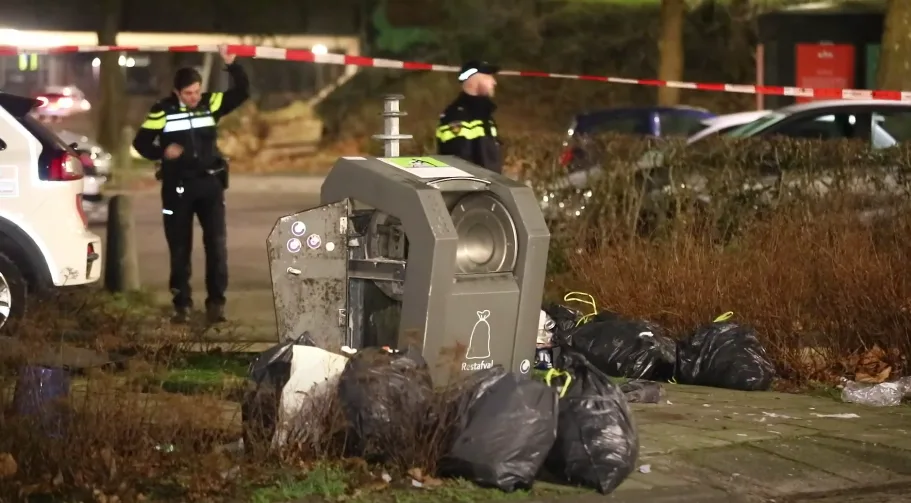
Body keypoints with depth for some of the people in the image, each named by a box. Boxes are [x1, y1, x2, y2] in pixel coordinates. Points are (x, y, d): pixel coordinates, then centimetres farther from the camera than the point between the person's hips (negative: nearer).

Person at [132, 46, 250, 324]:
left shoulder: (210, 104, 0)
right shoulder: (163, 111, -8)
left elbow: (242, 92, 0)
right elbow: (141, 143, -1)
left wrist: (232, 66, -14)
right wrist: (162, 152, -19)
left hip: (209, 183, 2)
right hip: (177, 187, -2)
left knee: (217, 244, -2)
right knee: (180, 248, 6)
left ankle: (216, 301, 5)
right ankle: (182, 304, 14)